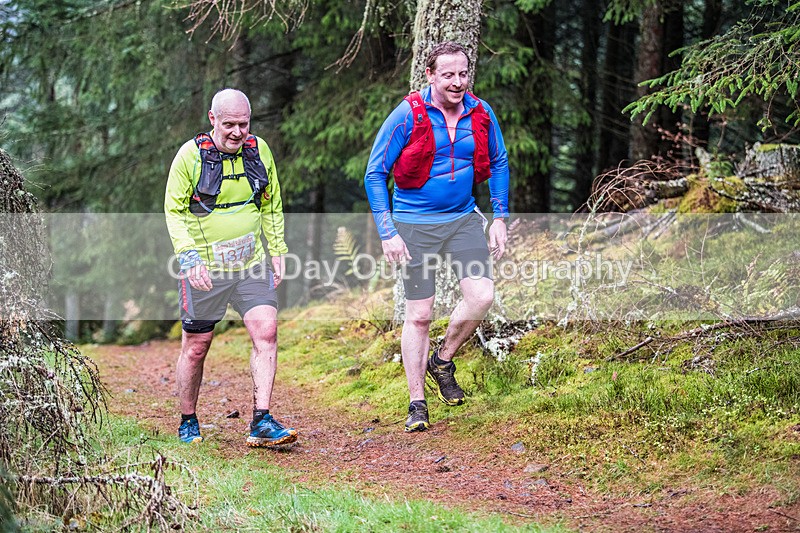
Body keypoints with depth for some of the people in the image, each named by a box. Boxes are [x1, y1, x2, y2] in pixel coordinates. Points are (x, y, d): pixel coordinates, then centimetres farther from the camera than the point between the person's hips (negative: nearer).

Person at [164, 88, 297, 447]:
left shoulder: (259, 150, 3)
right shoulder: (190, 155, -9)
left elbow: (272, 206, 16)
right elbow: (174, 212, -5)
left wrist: (277, 251, 8)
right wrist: (189, 258, -18)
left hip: (252, 265, 3)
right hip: (204, 269, -3)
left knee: (266, 331, -14)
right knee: (196, 346, 6)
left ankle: (261, 423, -12)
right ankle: (188, 423, 26)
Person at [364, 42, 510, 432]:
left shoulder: (480, 113, -2)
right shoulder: (407, 115, -14)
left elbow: (498, 163, 15)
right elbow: (375, 174, -8)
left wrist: (500, 217, 8)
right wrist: (387, 233, -12)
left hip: (463, 220, 4)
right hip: (416, 225, -3)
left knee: (481, 296, -12)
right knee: (419, 315, 0)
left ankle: (442, 361, 15)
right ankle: (417, 404, 13)